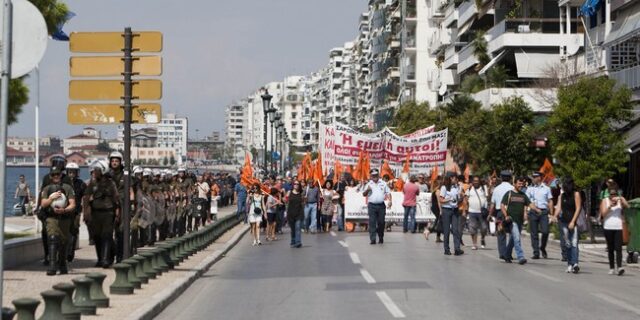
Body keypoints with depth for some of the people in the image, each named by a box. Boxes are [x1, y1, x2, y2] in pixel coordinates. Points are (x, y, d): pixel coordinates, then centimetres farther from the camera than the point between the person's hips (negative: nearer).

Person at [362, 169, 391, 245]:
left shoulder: (383, 183, 10)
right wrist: (367, 190, -16)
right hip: (372, 206, -1)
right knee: (372, 222, -7)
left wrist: (389, 201, -2)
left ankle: (381, 238, 19)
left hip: (381, 205, 1)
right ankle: (372, 239, -9)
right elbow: (364, 194, 5)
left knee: (381, 222, 4)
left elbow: (388, 192, 13)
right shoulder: (369, 184, 7)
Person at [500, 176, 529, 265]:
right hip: (512, 220, -5)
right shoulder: (509, 194, 0)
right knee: (516, 238, -17)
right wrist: (506, 216, -13)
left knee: (512, 239, 14)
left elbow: (529, 204, 16)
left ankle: (507, 256, 28)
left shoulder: (523, 195, 14)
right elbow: (502, 206, -1)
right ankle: (520, 257, -22)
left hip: (520, 221, 5)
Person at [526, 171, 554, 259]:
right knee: (534, 233, -1)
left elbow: (550, 201, 11)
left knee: (545, 231, -12)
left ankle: (542, 248, 14)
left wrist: (551, 213, 3)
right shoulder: (530, 189, 9)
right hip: (533, 212, 0)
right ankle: (536, 253, 4)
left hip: (544, 211, 0)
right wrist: (536, 209, -9)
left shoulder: (546, 188, 10)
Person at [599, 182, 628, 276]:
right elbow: (603, 213, -3)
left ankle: (619, 267, -22)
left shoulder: (620, 200, 7)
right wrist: (610, 206, -14)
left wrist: (621, 199, -22)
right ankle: (612, 268, 15)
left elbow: (627, 206, -10)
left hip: (618, 227, -1)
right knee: (610, 249, 7)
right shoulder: (605, 201, 6)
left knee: (618, 247, -13)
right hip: (608, 227, 1)